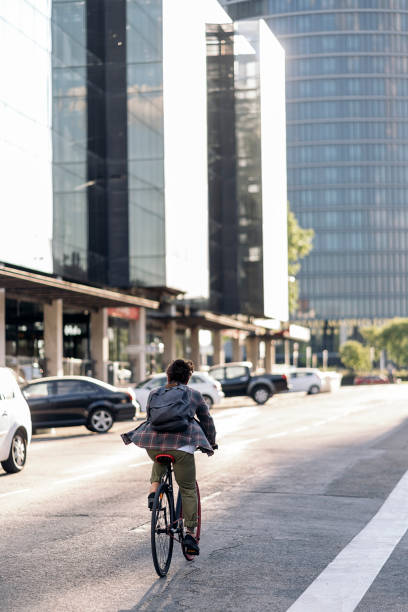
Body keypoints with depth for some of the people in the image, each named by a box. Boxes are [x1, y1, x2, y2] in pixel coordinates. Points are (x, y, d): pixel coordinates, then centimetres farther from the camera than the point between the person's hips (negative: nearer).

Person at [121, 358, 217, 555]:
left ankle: (153, 490, 11)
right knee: (188, 489, 7)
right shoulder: (194, 395, 15)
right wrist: (211, 443, 38)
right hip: (181, 444, -3)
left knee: (159, 463, 37)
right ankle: (190, 532, 0)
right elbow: (207, 421, 22)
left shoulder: (154, 393, 20)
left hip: (153, 442, 3)